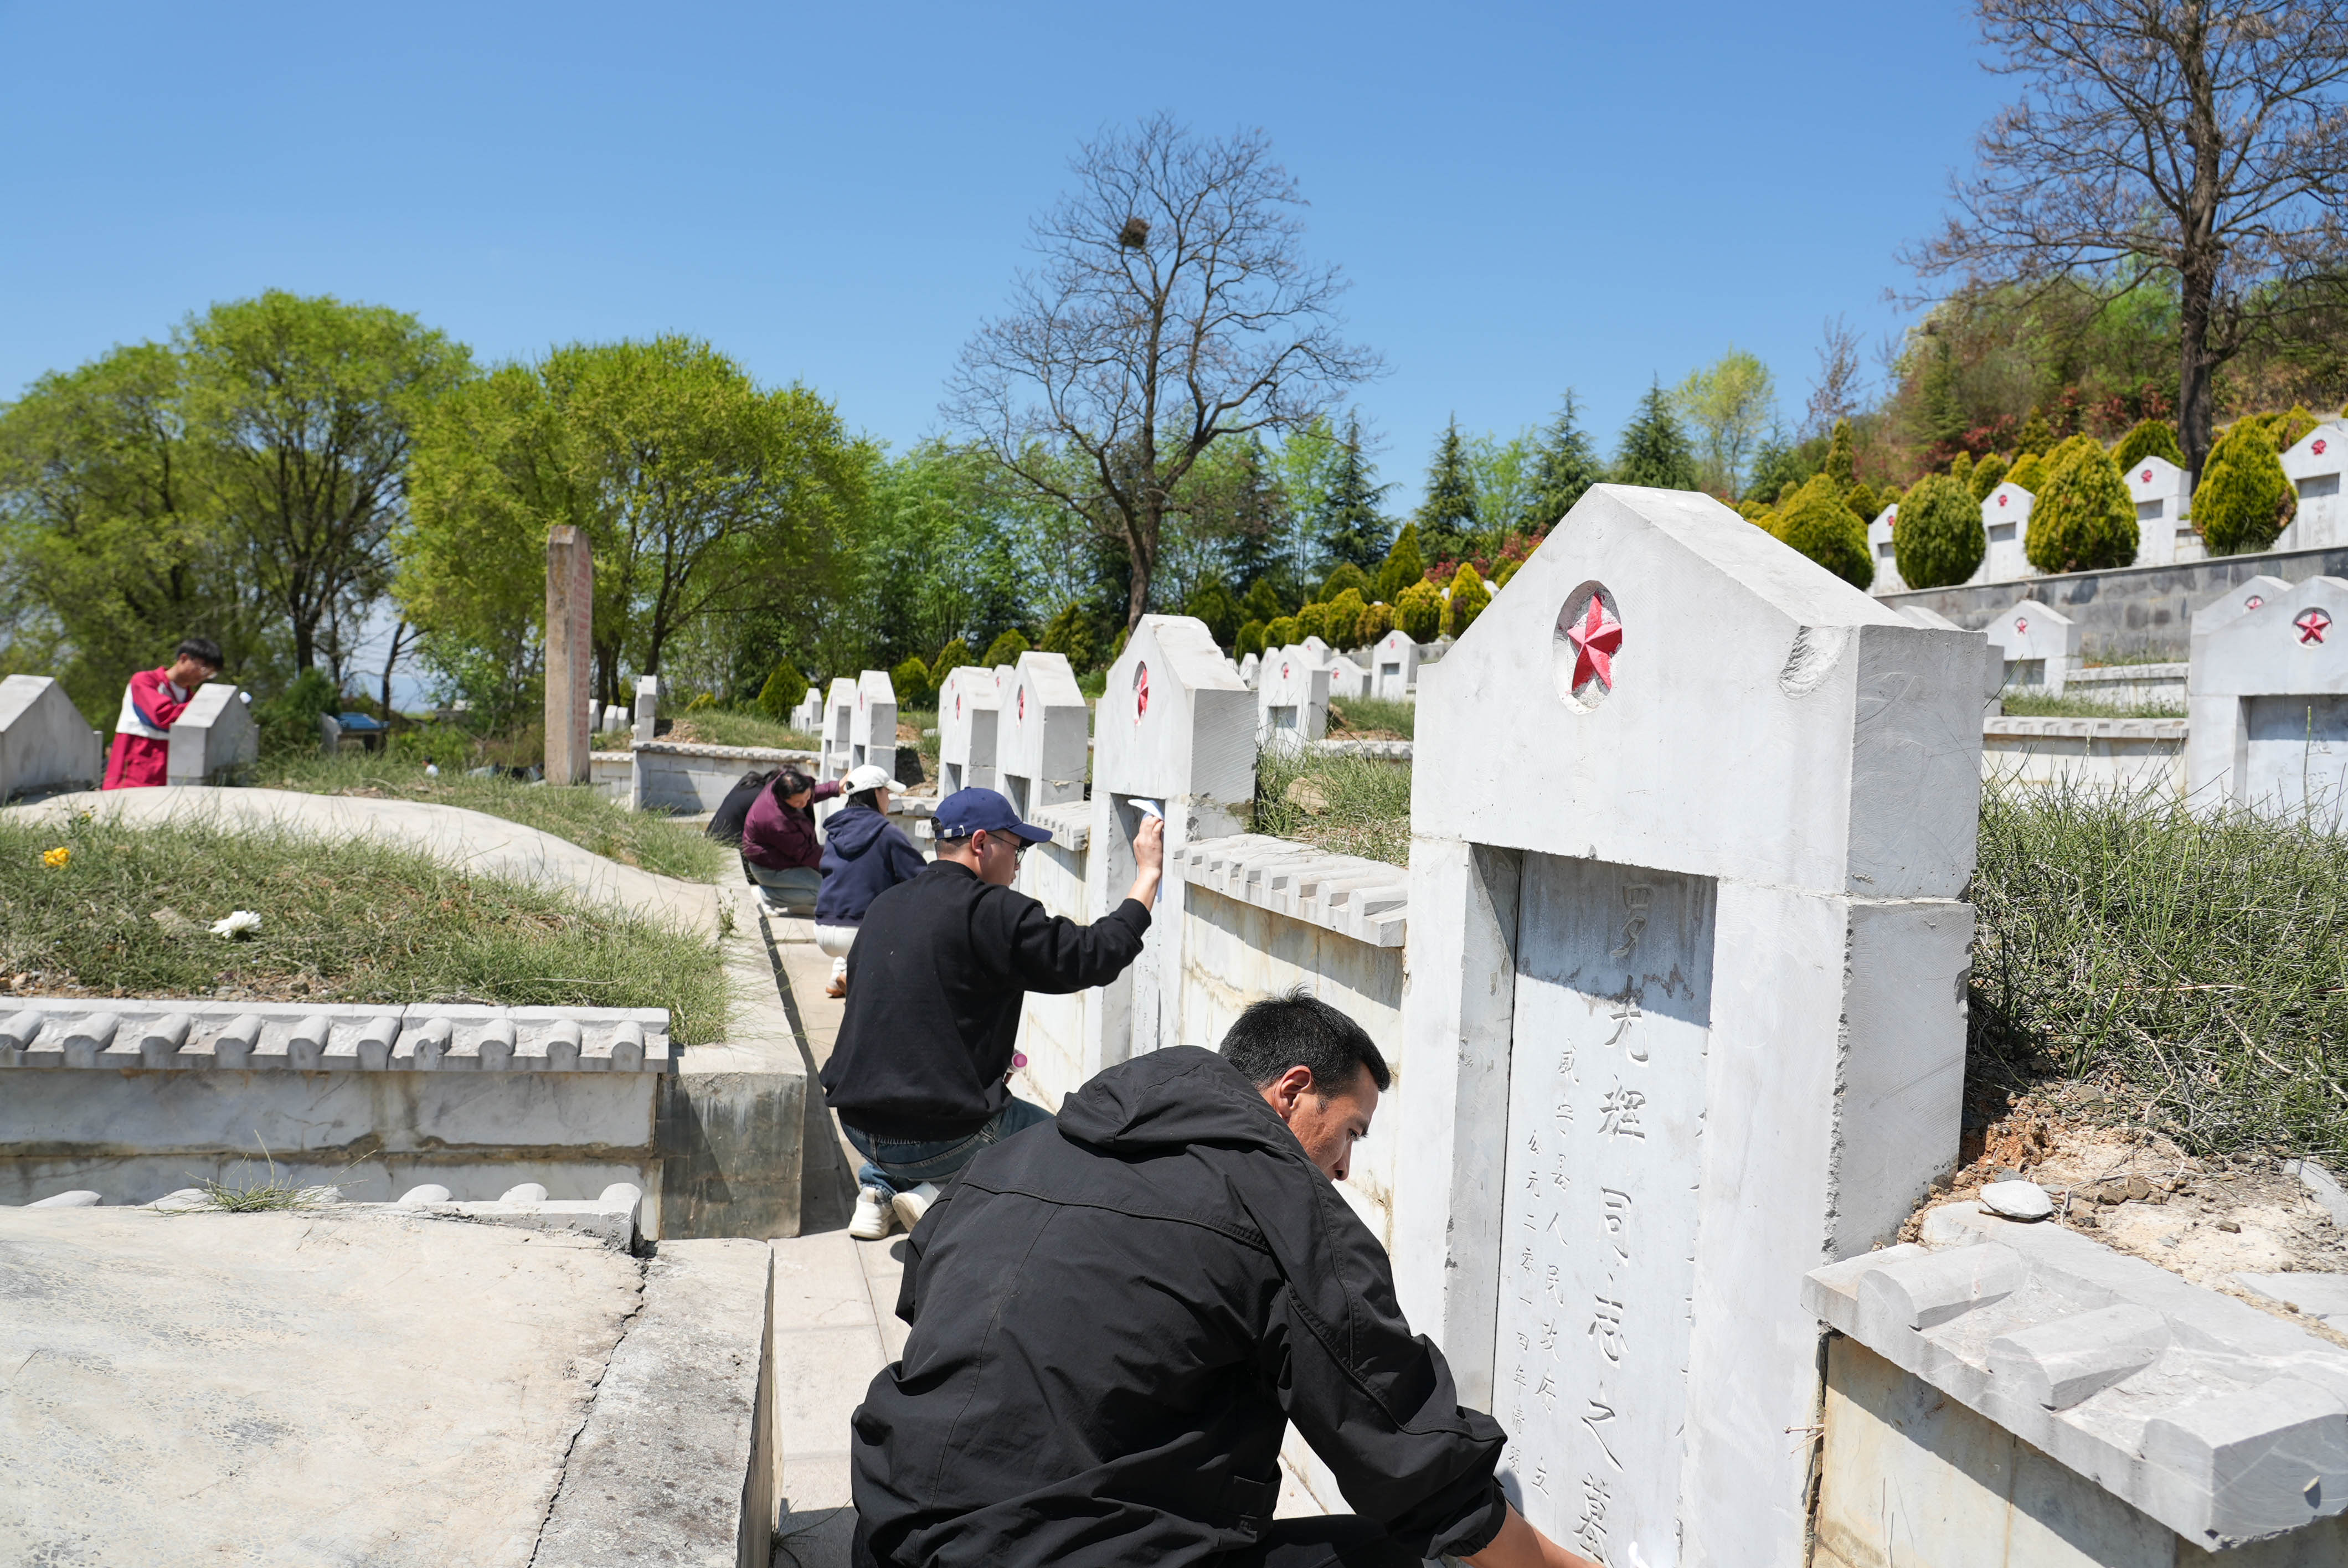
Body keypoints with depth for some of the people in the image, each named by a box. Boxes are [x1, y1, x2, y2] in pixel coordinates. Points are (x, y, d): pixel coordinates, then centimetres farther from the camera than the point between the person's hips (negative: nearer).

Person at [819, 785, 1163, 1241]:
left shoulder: (884, 906, 8)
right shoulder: (990, 909, -15)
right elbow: (1095, 957, -15)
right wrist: (1148, 875, -5)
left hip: (858, 1123, 7)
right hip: (939, 1140, -7)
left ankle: (878, 1187, 18)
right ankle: (943, 1197, -4)